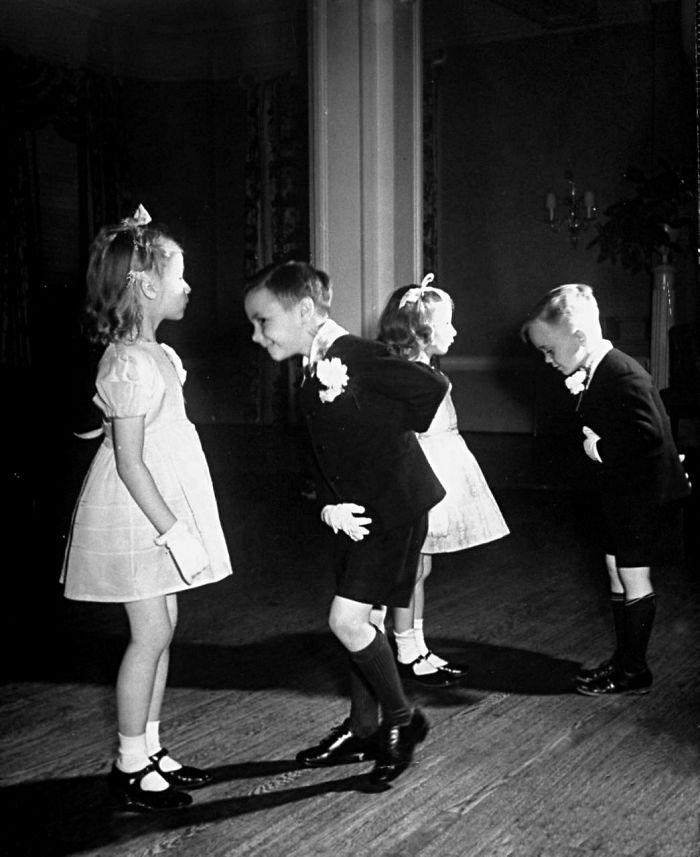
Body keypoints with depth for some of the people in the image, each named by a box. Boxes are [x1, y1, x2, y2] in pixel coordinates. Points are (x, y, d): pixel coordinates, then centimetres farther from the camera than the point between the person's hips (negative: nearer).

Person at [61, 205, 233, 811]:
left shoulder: (150, 353, 9)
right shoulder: (132, 364, -21)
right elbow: (129, 463, -23)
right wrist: (172, 531, -21)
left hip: (158, 509, 10)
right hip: (137, 513, -10)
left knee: (163, 627, 13)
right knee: (151, 634, -3)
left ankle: (150, 750, 25)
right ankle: (131, 768, 11)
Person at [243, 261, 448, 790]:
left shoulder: (357, 356, -17)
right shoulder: (311, 379, 9)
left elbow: (433, 387, -16)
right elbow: (325, 458, 12)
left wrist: (389, 443, -4)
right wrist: (331, 506, -6)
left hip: (395, 506, -9)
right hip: (355, 513, 9)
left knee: (348, 618, -11)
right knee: (360, 619, 15)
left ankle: (402, 720, 10)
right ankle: (363, 730, 30)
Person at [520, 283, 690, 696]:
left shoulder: (624, 376, -24)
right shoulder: (597, 374, 6)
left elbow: (650, 434, -31)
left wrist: (602, 449, -22)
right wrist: (582, 395, 1)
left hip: (645, 496, -10)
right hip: (622, 495, 10)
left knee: (634, 579, 1)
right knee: (618, 574, 16)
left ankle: (634, 671, 14)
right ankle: (624, 658, 29)